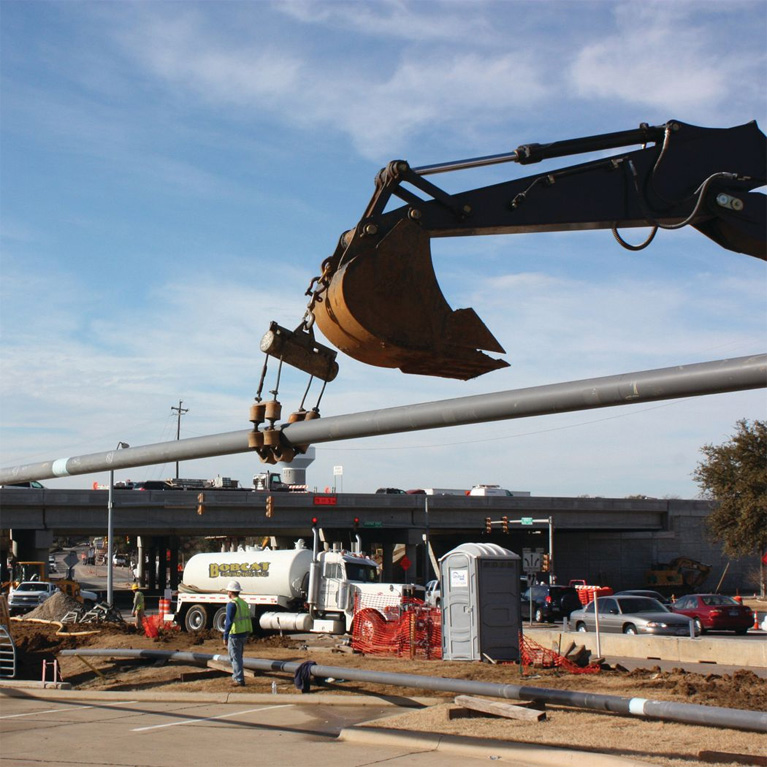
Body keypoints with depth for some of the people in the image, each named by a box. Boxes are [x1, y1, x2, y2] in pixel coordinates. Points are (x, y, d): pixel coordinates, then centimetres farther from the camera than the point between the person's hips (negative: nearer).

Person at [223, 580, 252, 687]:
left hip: (235, 634, -8)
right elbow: (247, 619, 17)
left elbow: (229, 622, -20)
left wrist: (225, 637, -18)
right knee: (238, 657, 19)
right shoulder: (244, 603, 13)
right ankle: (236, 677, 25)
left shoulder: (232, 604, -15)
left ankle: (239, 680, -2)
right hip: (244, 634, 9)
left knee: (235, 658, -2)